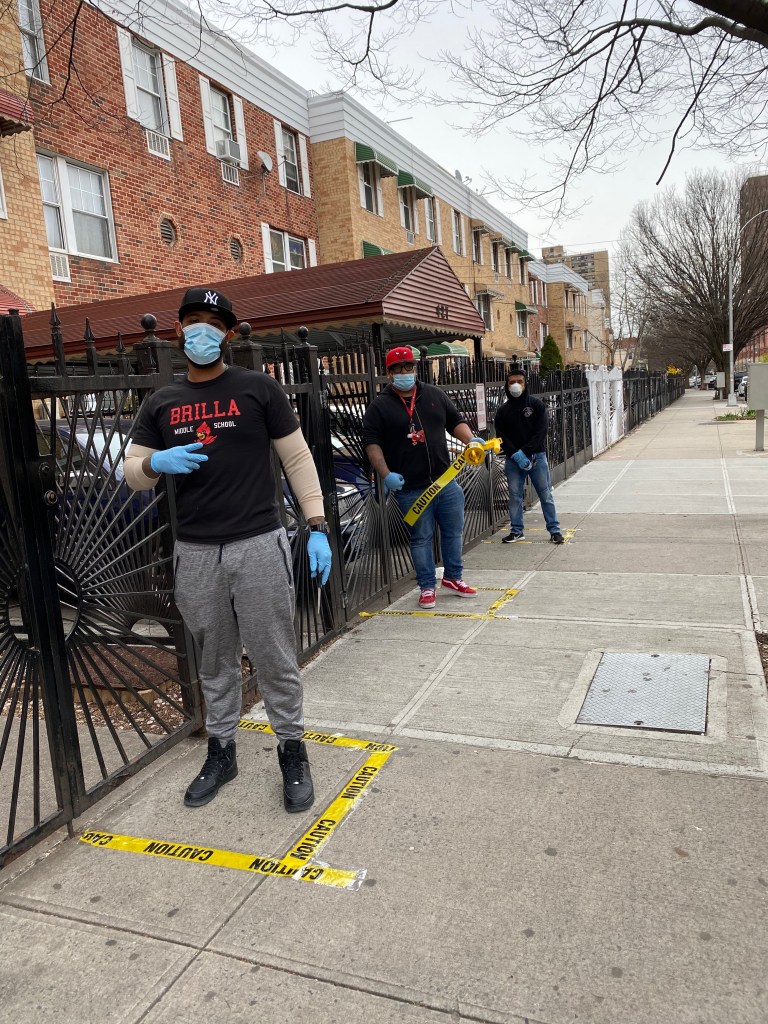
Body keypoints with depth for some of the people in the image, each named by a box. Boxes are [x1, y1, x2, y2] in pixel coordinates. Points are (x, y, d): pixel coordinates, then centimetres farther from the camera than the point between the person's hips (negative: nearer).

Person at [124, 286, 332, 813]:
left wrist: (317, 527, -7)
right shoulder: (161, 403, 11)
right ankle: (221, 751, 31)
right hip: (195, 553, 3)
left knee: (275, 659, 4)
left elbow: (298, 458, 0)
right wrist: (157, 462, -11)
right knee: (216, 661, 15)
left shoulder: (259, 388, 1)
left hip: (259, 546, -3)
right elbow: (133, 473, 13)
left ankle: (293, 749, 21)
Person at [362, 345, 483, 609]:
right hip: (411, 489, -4)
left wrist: (470, 439, -4)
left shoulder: (434, 395, 10)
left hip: (446, 481, 4)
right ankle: (427, 587, 18)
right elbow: (371, 442, -6)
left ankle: (453, 578, 31)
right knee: (421, 538, 4)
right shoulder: (379, 406, -2)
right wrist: (385, 474, -18)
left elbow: (455, 421, 16)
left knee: (454, 531, 12)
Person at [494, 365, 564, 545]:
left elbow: (540, 432, -7)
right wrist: (515, 455, -14)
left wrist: (524, 452, -16)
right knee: (515, 495, 5)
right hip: (513, 459, 2)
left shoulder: (537, 405, 1)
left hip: (536, 456, -2)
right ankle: (516, 531, 15)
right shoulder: (503, 410, 7)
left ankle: (554, 530, 8)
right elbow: (501, 436, 1)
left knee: (546, 495, 1)